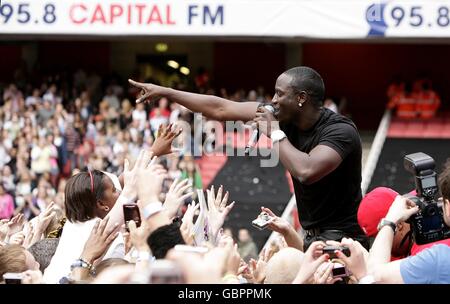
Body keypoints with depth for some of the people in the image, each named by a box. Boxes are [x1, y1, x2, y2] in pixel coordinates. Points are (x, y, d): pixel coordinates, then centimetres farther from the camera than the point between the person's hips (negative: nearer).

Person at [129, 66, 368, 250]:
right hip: (314, 235, 7)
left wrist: (275, 134, -20)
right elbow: (221, 109, 7)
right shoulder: (285, 117, 2)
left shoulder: (340, 131, -19)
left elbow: (306, 171, -37)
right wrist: (164, 92, 10)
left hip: (341, 236, -7)